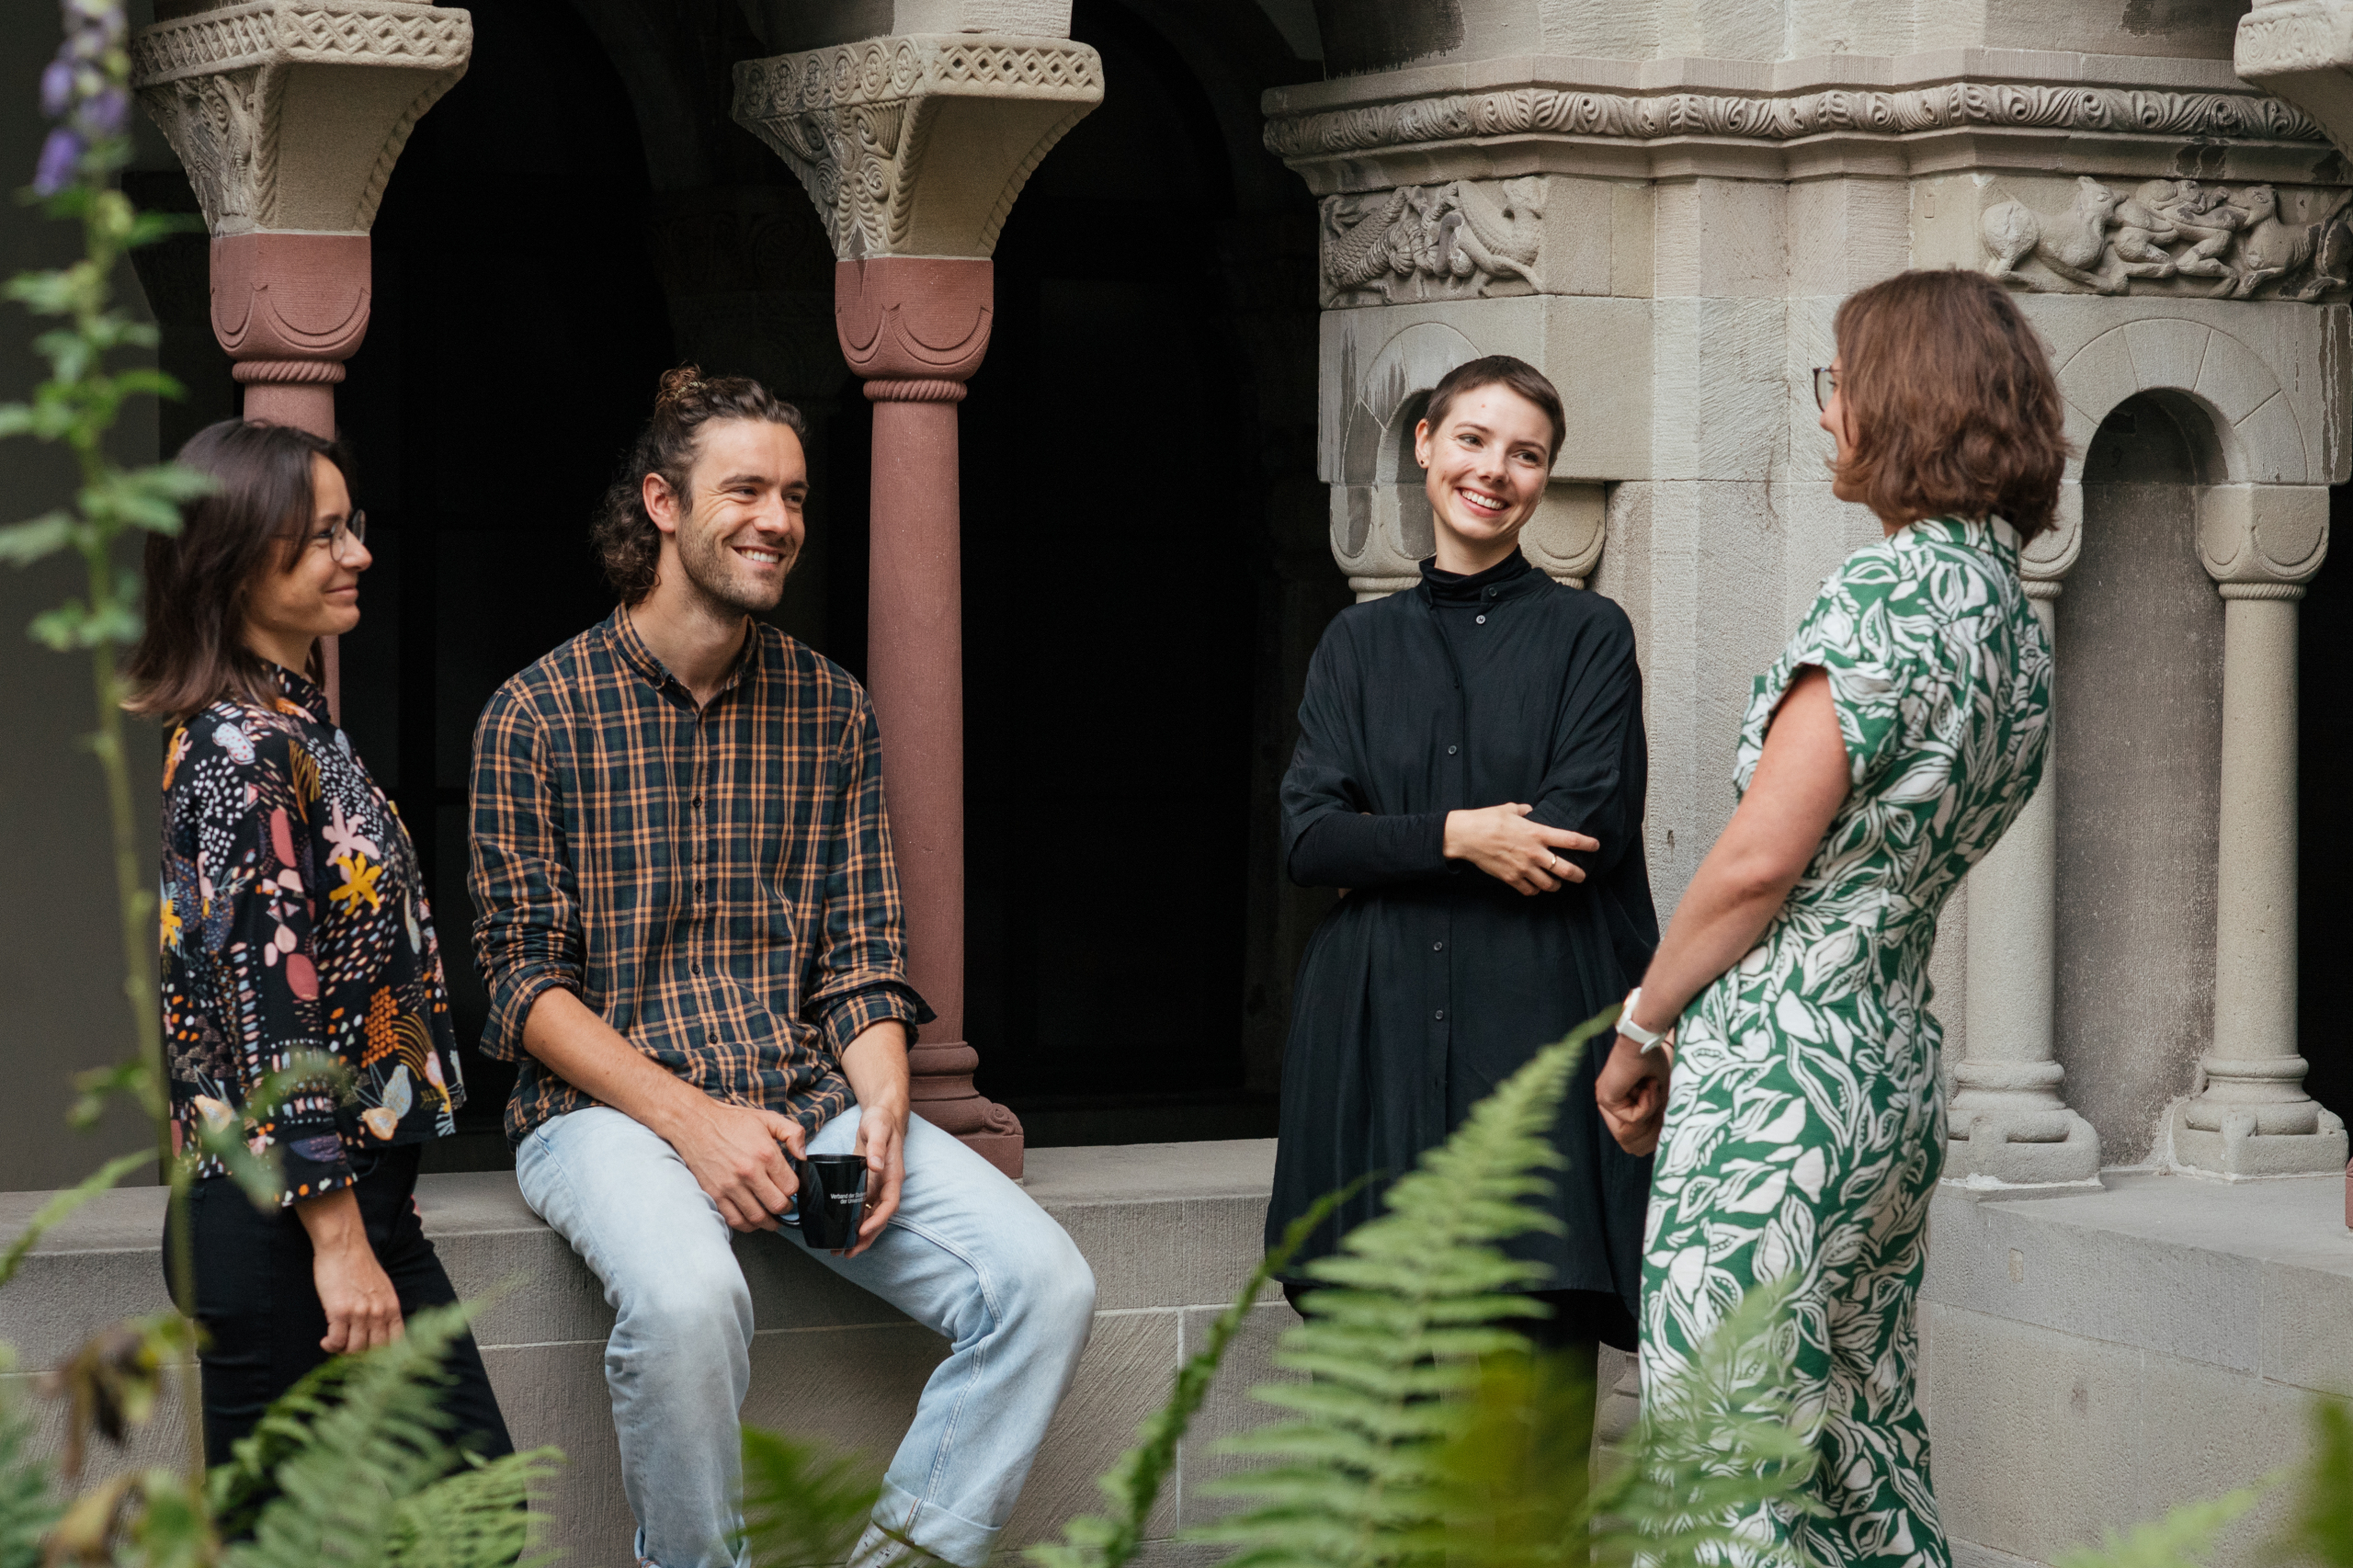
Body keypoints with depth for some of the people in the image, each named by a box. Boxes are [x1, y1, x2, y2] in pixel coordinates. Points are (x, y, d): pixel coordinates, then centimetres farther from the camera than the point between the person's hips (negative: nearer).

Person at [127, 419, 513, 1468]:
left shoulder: (298, 725, 15)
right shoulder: (243, 751, -15)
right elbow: (267, 1006, -21)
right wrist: (339, 1241, -21)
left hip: (362, 1202, 10)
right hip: (281, 1223, -10)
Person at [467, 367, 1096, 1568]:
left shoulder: (832, 712, 12)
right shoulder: (538, 716, -1)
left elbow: (864, 956, 11)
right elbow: (525, 981, -5)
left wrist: (881, 1110, -10)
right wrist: (687, 1117, -18)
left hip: (808, 1096, 4)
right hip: (607, 1101, -4)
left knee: (1045, 1285, -18)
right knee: (687, 1299, -37)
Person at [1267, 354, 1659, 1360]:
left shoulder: (1588, 635, 7)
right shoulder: (1359, 644, 15)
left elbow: (1585, 829, -6)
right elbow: (1306, 839, 5)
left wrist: (1388, 845, -3)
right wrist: (1453, 836, -10)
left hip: (1538, 1022, -3)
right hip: (1381, 1033, 3)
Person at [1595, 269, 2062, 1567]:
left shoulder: (1891, 591, -14)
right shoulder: (2014, 617, 13)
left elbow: (1761, 858, -16)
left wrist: (1642, 1026, -3)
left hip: (1780, 1071, -9)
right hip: (1899, 1061, 9)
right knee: (1862, 1452, 15)